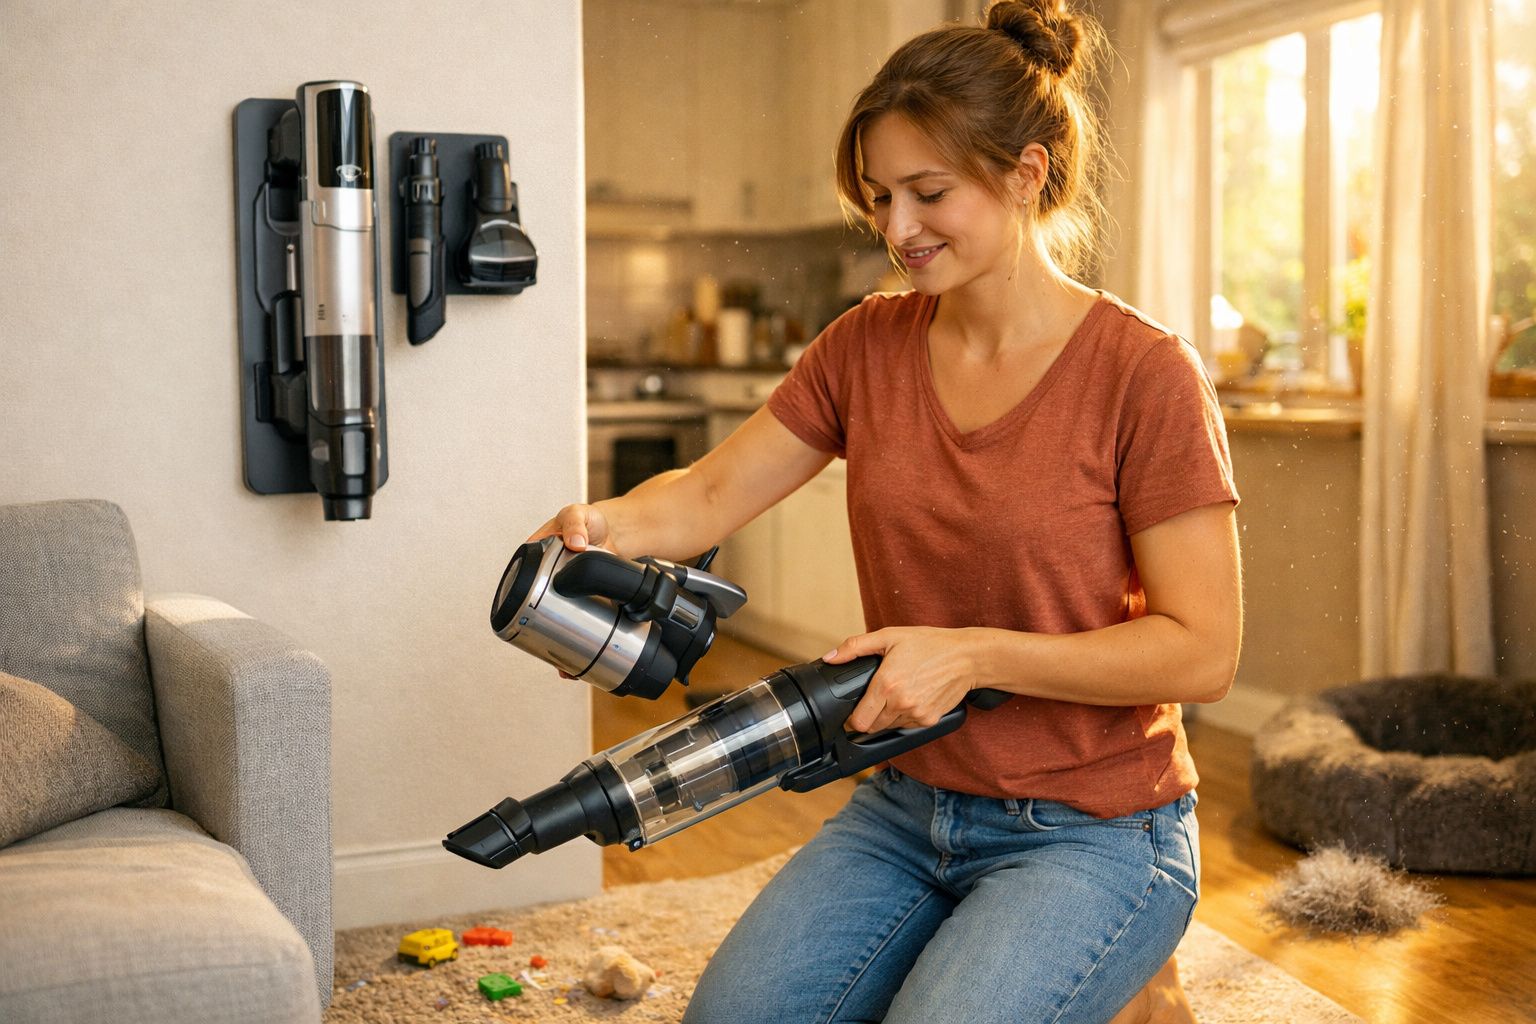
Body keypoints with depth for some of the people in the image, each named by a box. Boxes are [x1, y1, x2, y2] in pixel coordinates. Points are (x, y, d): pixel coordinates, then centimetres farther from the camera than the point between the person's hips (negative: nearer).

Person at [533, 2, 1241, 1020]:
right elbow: (713, 493, 0)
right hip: (906, 809, 5)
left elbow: (1201, 651, -16)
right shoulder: (869, 346, 2)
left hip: (1093, 833, -4)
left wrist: (971, 653, -24)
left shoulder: (1143, 373, -14)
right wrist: (603, 525, -22)